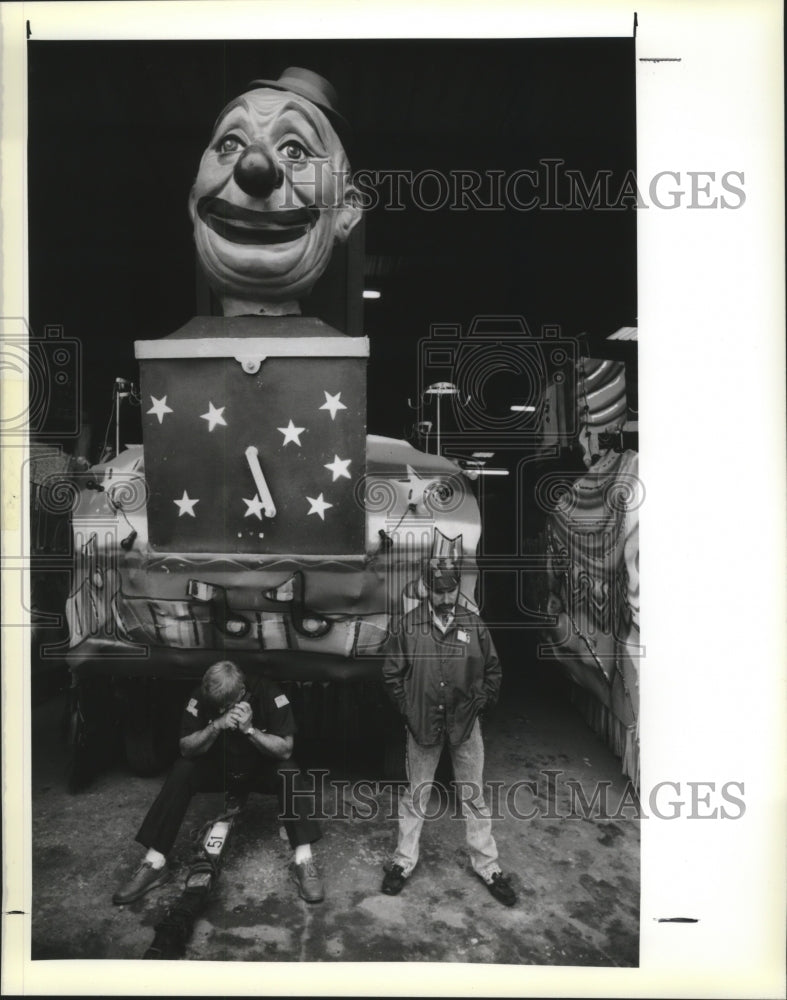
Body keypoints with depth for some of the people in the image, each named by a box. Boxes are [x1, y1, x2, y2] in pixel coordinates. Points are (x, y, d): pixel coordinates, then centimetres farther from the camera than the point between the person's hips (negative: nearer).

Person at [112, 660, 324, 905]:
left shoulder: (269, 695, -26)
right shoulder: (200, 699, -22)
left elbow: (285, 750, -25)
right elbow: (186, 749, -20)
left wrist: (250, 730, -39)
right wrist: (215, 726, -38)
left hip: (260, 771, -1)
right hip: (217, 769, 2)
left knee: (288, 772, -32)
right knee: (181, 771, -26)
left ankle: (303, 862, -29)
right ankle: (154, 864, -22)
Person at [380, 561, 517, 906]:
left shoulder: (474, 626, -5)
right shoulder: (409, 625, -9)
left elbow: (493, 672, 6)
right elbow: (392, 672, 0)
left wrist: (478, 704, 0)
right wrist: (407, 709, -3)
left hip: (465, 723, 1)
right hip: (422, 723, -1)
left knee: (474, 795, 10)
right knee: (415, 794, 12)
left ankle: (487, 866, 25)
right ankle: (403, 862, 27)